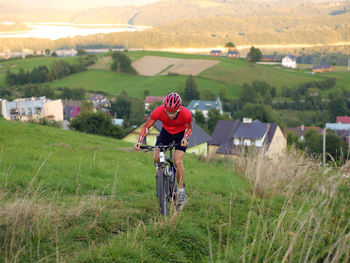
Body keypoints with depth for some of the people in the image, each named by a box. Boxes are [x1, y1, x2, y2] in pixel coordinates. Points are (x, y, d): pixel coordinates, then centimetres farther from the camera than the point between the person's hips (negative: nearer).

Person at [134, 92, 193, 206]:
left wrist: (185, 139, -29)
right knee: (156, 158, -14)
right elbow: (146, 127, -19)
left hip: (180, 133, -2)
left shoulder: (186, 114, -33)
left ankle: (181, 191, -3)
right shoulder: (159, 111, -33)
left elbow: (189, 128, -11)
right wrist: (139, 142, -30)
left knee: (178, 161, -17)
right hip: (166, 132, 2)